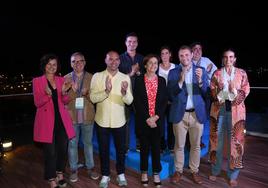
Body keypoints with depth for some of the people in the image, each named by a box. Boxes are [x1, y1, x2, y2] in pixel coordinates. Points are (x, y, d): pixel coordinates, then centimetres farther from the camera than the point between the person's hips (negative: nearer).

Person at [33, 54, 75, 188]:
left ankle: (60, 174, 34)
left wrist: (64, 93, -13)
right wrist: (47, 94, -26)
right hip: (47, 121, -4)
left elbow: (65, 102, 9)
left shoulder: (61, 80, 8)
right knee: (50, 151, 2)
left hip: (61, 119, 4)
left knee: (63, 149, 11)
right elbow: (37, 103, -7)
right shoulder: (37, 81, -3)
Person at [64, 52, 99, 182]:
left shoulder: (91, 77, 1)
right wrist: (72, 90, -20)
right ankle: (74, 170, 28)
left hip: (87, 116, 0)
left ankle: (90, 168, 30)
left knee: (88, 142, 13)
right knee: (72, 144, 10)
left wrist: (88, 94, -20)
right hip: (71, 116, 0)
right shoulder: (66, 78, 2)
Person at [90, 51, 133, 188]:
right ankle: (105, 175, 34)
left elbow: (129, 101, -9)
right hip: (102, 120, 0)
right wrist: (106, 91, -29)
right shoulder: (97, 76, -5)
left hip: (119, 121, 1)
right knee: (103, 149, 14)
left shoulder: (125, 77, -3)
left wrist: (124, 92, -30)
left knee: (121, 149, 14)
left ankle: (121, 174, 36)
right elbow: (93, 98, -13)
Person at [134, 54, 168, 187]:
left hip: (158, 120, 2)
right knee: (144, 147, 11)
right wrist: (147, 119, -12)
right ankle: (144, 172, 29)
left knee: (156, 147, 10)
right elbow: (137, 102, -7)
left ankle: (156, 173, 26)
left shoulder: (162, 80, 5)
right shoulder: (139, 80, -2)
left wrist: (156, 117, -11)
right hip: (143, 120, -1)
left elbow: (164, 101, 1)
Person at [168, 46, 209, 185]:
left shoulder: (201, 70, 3)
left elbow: (206, 93, -1)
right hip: (179, 113, -1)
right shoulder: (173, 72, 0)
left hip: (197, 113, 1)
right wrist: (180, 81, -20)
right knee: (179, 145, 10)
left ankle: (194, 171, 32)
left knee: (196, 145, 13)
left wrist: (200, 80, -19)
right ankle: (178, 171, 28)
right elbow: (170, 95, -7)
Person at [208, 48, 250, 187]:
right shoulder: (217, 73, 7)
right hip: (219, 109, 1)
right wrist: (219, 97, -16)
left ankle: (233, 175, 17)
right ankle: (215, 170, 23)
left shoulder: (241, 73, 6)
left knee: (235, 140, 2)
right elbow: (212, 90, 2)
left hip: (235, 110, 0)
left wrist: (235, 92, -18)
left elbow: (245, 91, 1)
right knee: (217, 139, 7)